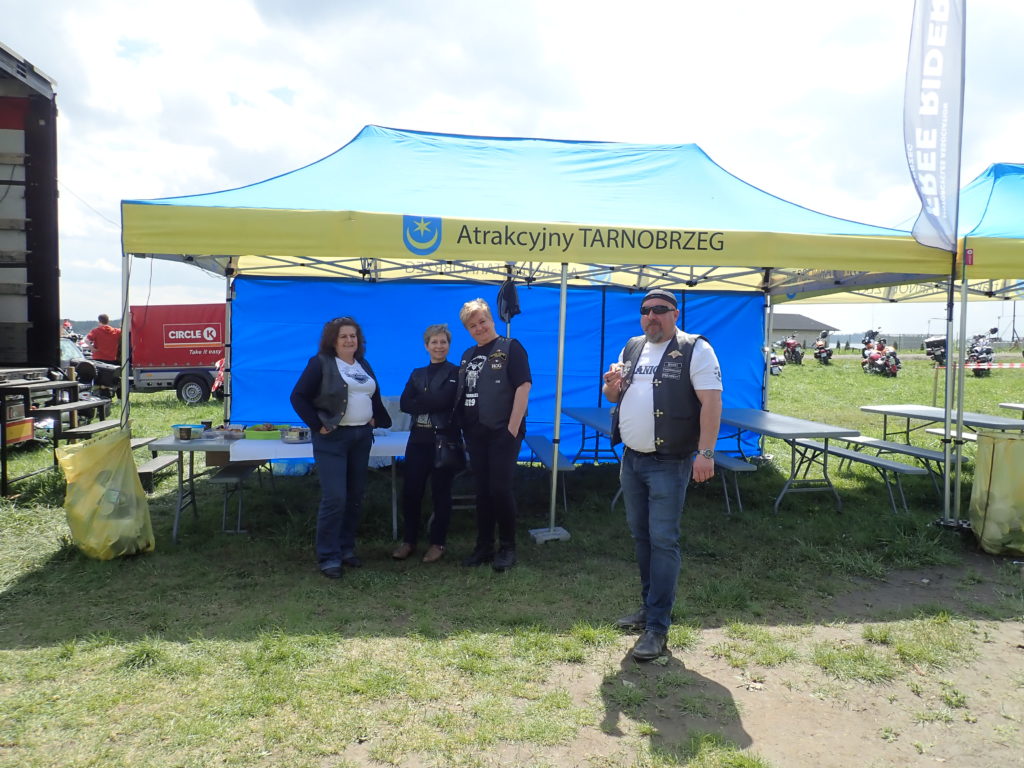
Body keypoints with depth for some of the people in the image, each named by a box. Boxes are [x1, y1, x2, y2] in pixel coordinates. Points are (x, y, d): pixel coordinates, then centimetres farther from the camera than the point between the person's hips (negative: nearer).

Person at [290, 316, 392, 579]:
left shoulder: (363, 365, 13)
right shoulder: (320, 363, -6)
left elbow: (375, 396, 25)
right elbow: (298, 396, -8)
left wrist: (376, 419, 10)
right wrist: (317, 425, -12)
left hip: (362, 437, 7)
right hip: (332, 439, -6)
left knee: (355, 496, 10)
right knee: (334, 498, -10)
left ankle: (347, 548, 23)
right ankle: (328, 557, 0)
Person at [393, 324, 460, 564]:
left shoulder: (457, 373, 0)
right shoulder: (417, 374, 12)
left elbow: (446, 401, -16)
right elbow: (404, 404, -3)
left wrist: (419, 402, -9)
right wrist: (432, 404, -15)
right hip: (419, 440, 4)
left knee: (441, 492, 5)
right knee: (411, 491, 5)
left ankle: (438, 543, 17)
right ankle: (408, 540, 20)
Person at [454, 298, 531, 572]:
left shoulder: (510, 348, -5)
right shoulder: (468, 356, 15)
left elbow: (523, 386, -12)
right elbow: (461, 394, 21)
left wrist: (513, 427, -17)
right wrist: (463, 427, 11)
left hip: (502, 433, -6)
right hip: (475, 434, 6)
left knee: (500, 489, -4)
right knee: (482, 491, 11)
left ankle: (507, 547, 11)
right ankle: (483, 546, 21)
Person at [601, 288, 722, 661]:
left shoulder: (694, 349, -8)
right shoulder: (631, 348, 13)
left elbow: (711, 402, -14)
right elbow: (616, 397, 21)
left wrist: (706, 452, -22)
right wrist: (612, 386, -3)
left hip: (669, 463, -7)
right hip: (631, 459, 7)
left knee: (663, 540, -5)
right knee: (641, 535, 15)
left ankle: (657, 628, 1)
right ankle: (649, 606, 29)